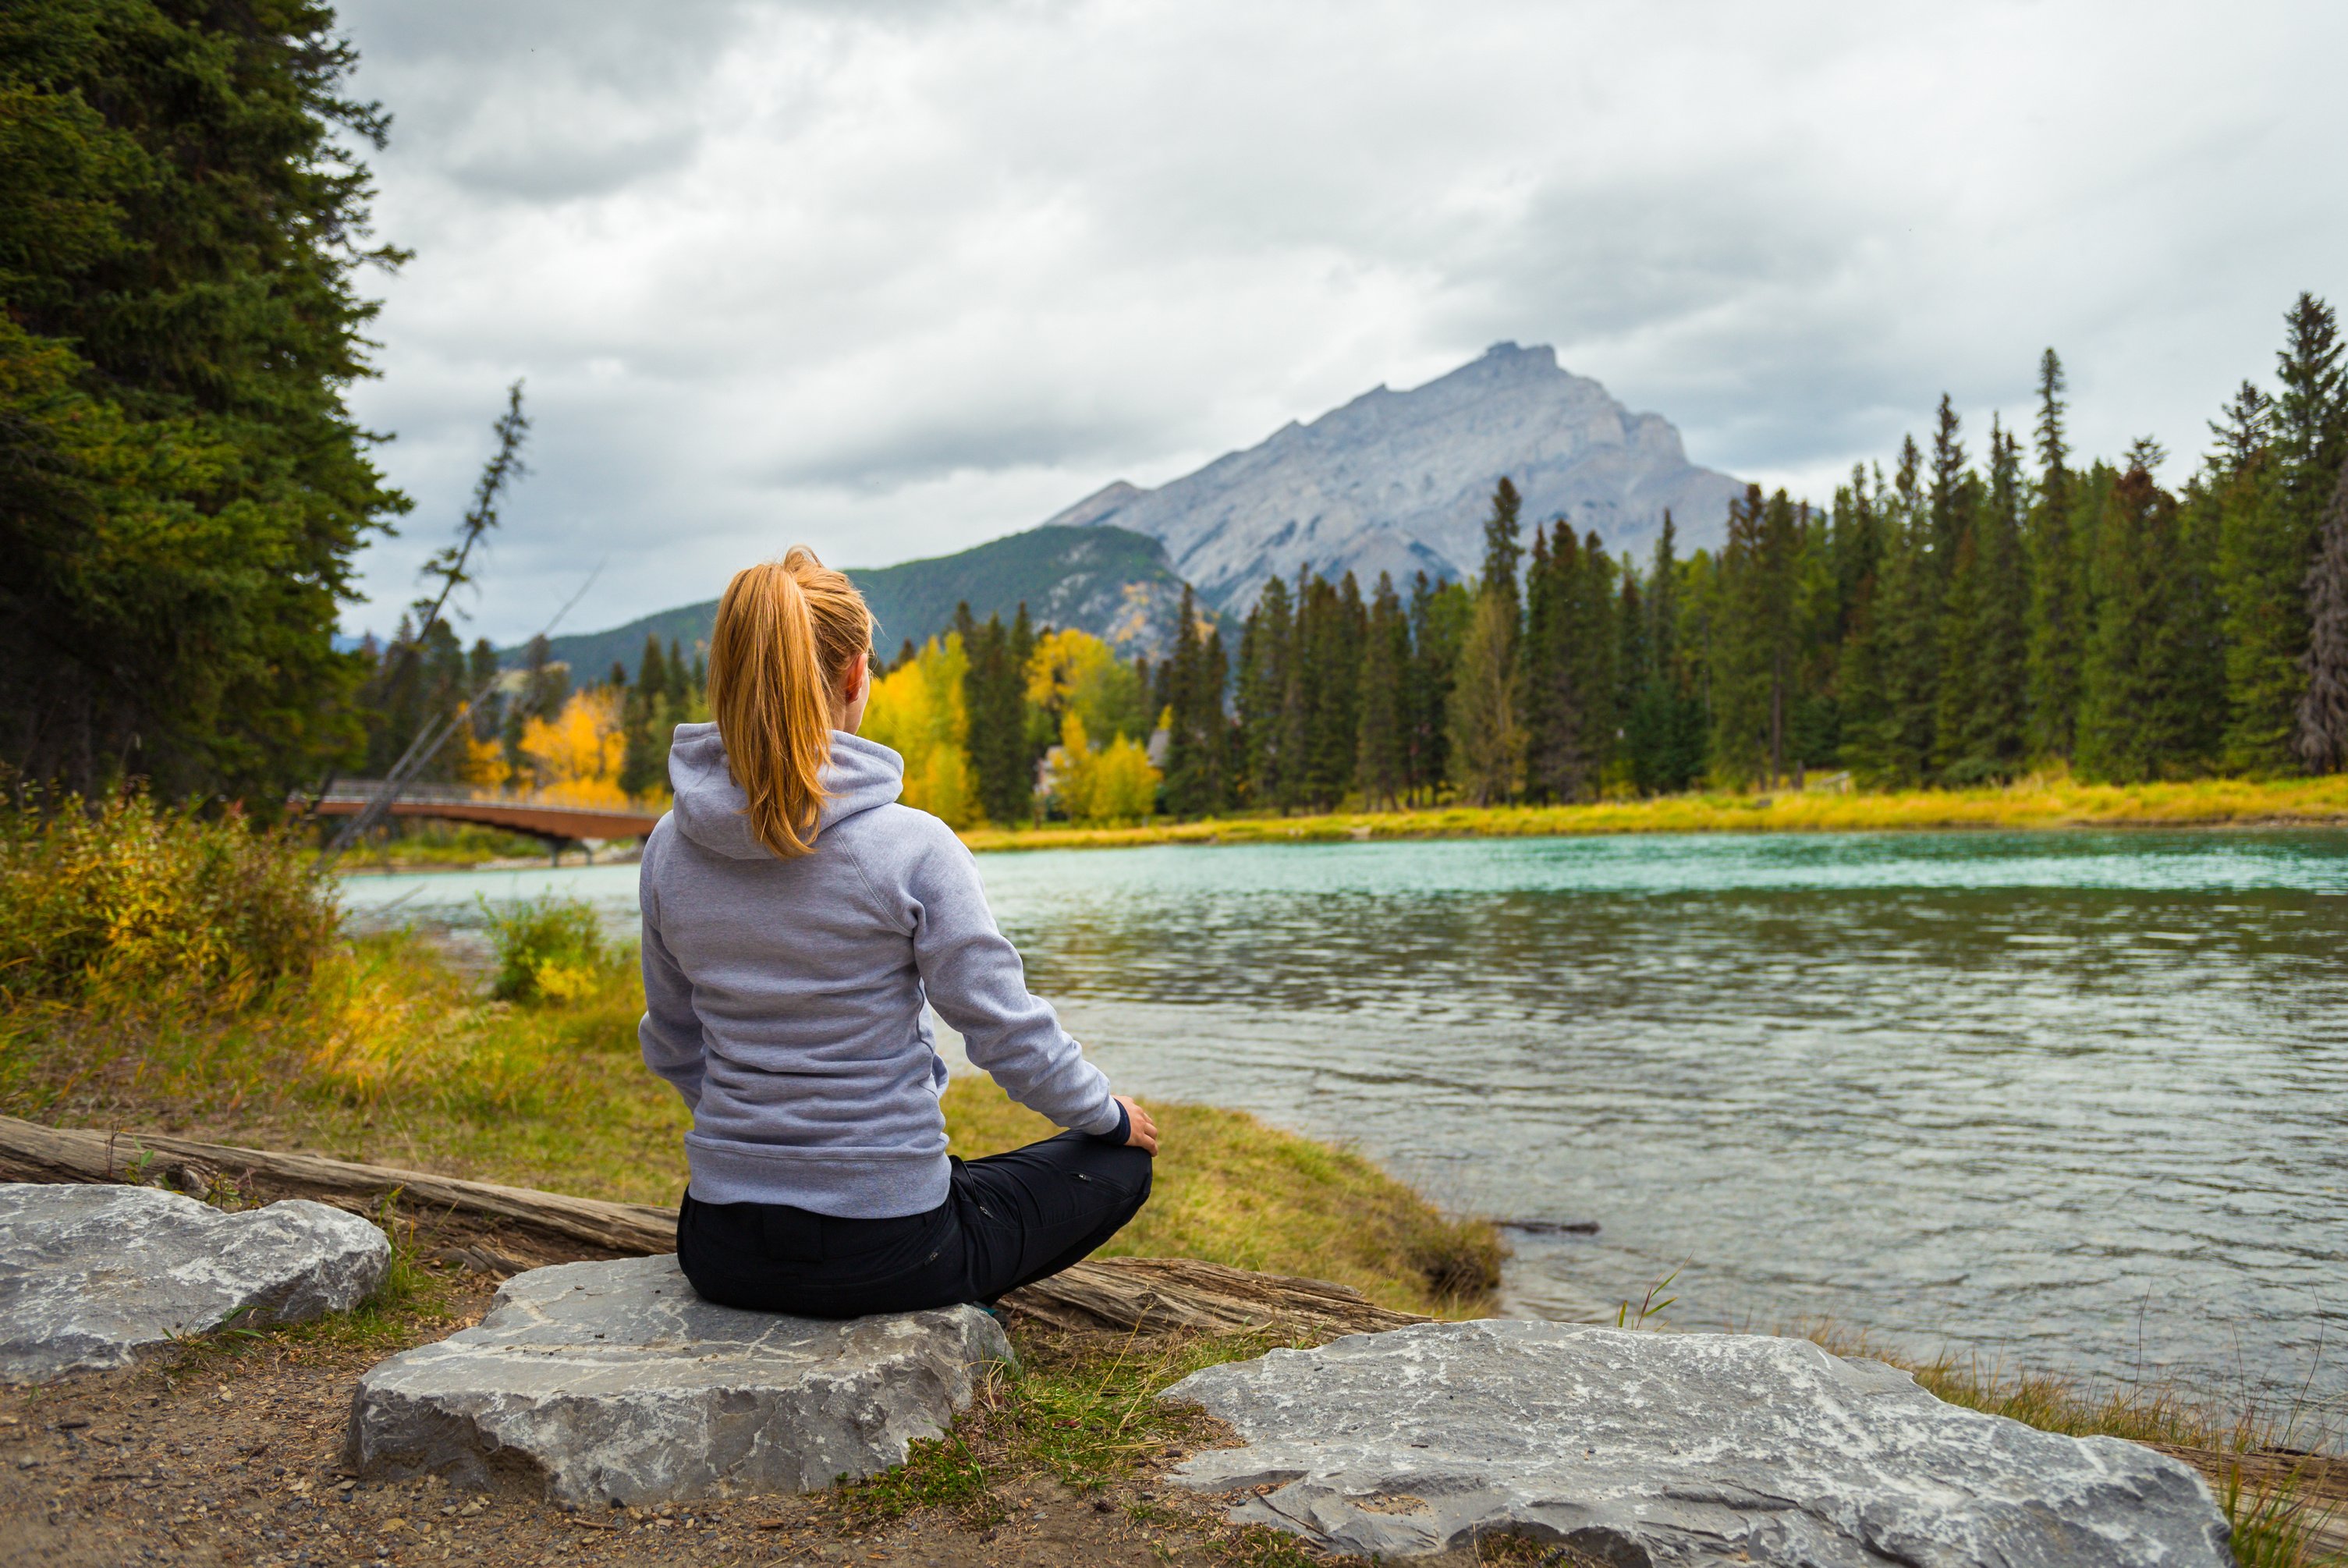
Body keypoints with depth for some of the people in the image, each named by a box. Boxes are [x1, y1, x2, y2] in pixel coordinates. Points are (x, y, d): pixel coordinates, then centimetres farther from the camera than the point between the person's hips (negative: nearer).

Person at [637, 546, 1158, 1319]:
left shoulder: (669, 849, -4)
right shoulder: (910, 847, -20)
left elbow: (672, 1045, 9)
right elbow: (1008, 1030, -13)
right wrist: (1110, 1113, 7)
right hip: (882, 1253, -7)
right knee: (1120, 1161, 17)